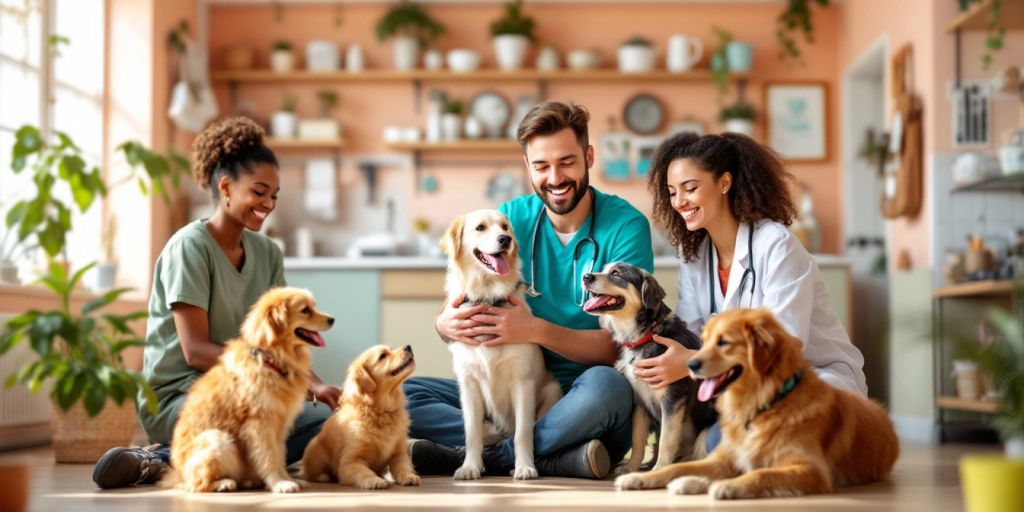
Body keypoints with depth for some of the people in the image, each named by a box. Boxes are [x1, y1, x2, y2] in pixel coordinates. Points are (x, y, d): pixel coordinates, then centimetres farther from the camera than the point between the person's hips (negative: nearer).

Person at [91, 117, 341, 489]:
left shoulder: (267, 253, 9)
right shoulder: (190, 246, -10)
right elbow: (196, 351, -16)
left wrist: (315, 384, -13)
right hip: (176, 397, -7)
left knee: (329, 418, -15)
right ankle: (161, 461, -15)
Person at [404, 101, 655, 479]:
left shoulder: (625, 225, -7)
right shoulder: (510, 219, 4)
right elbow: (456, 306, 3)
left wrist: (538, 331, -29)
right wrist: (446, 323, -23)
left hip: (585, 404, -4)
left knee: (605, 385, -38)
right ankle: (555, 458, -25)